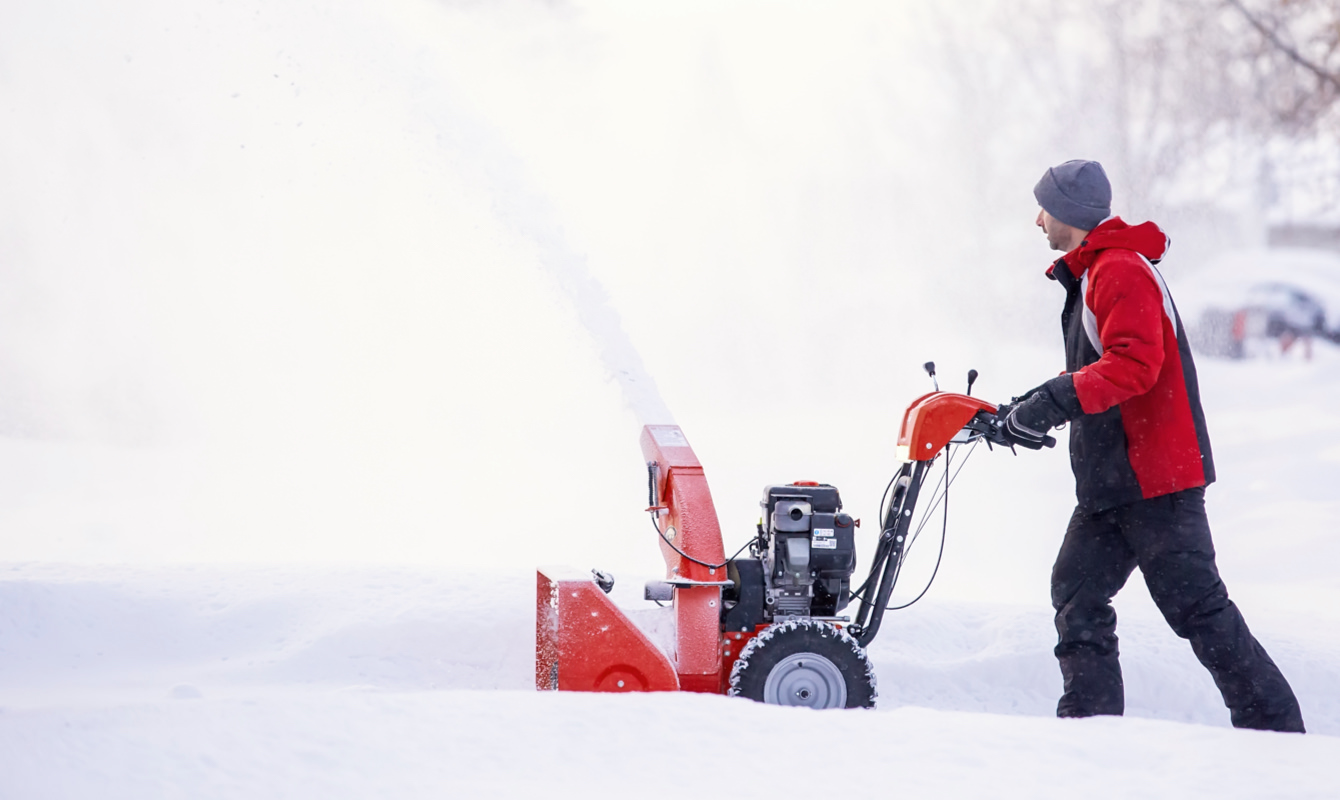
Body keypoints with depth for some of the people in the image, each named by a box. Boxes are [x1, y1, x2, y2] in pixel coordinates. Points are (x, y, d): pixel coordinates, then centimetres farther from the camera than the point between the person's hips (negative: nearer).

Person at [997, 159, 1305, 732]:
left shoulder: (1122, 271, -14)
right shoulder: (1091, 274, 20)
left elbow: (1134, 363, -26)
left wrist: (1054, 401, -28)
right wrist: (1035, 409, 18)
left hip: (1156, 476, -10)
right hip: (1111, 481, 10)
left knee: (1194, 604, -8)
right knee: (1077, 590, 5)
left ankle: (1273, 723, -3)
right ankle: (1091, 720, 6)